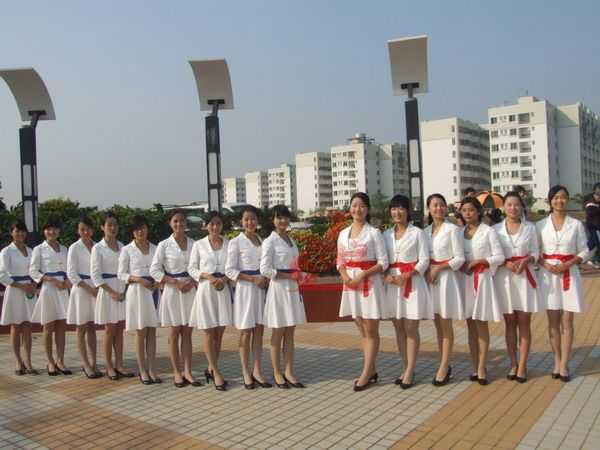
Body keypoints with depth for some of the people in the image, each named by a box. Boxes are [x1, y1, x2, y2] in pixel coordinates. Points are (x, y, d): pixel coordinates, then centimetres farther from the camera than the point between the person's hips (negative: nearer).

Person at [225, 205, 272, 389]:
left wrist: (266, 279, -5)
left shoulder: (262, 240, 10)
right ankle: (246, 373, 13)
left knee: (259, 331, 7)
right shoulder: (236, 242, -5)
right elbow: (230, 270, -10)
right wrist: (253, 279, -16)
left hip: (261, 288, 5)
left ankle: (257, 371, 15)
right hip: (245, 289, -5)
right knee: (246, 332, 2)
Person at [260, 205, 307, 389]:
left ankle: (289, 372, 16)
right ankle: (277, 374, 13)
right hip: (278, 288, -7)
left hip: (292, 289, 7)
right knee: (278, 333, 2)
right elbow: (265, 270, -15)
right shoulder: (270, 242, -8)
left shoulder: (291, 240, 14)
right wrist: (288, 276, -16)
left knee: (290, 333, 9)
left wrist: (296, 277, 4)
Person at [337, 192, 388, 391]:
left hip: (369, 283, -5)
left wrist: (362, 275, -19)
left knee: (371, 331, 1)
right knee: (363, 330, 12)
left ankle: (366, 374, 7)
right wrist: (344, 276, -9)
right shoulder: (343, 234, 9)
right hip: (351, 284, 5)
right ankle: (372, 370, 22)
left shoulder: (374, 233, -5)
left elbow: (383, 263, -8)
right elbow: (340, 261, 12)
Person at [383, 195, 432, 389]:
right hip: (392, 284, 5)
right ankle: (406, 369, 18)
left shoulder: (417, 233, -2)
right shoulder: (386, 235, 11)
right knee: (399, 329, 8)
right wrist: (386, 276, -11)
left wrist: (407, 276, -18)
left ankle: (410, 371, 4)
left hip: (412, 283, -4)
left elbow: (424, 260, -6)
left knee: (411, 329, -2)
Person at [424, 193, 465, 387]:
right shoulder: (425, 231, 10)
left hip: (447, 278, -5)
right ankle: (444, 365, 19)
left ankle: (444, 367, 5)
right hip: (431, 279, 5)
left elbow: (459, 258, -10)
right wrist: (427, 271, -6)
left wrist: (438, 268, -14)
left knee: (446, 325, -1)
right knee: (438, 325, 10)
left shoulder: (452, 229, -6)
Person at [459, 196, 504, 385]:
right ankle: (475, 367, 15)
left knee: (481, 325, -1)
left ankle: (481, 368, 5)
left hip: (482, 279, -4)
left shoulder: (488, 231, -3)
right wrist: (461, 265, -10)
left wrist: (476, 262, -14)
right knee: (471, 326, 8)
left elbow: (499, 257, -7)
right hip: (465, 279, 4)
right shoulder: (459, 232, 10)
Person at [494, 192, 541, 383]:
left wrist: (525, 261, -16)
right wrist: (507, 264, -17)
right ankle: (513, 364, 16)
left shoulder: (530, 227, 4)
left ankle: (522, 365, 9)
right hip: (504, 278, 0)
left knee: (524, 322, 2)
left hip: (525, 277, 0)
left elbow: (536, 252, 3)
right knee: (510, 323, 7)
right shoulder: (496, 229, 2)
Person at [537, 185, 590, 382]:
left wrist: (568, 264, -14)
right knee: (553, 322, 8)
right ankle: (557, 362, 20)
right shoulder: (540, 225, 1)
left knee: (567, 322, 2)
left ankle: (564, 365, 8)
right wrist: (546, 265, -14)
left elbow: (584, 251, 1)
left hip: (569, 274, -1)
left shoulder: (576, 224, 0)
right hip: (548, 274, 1)